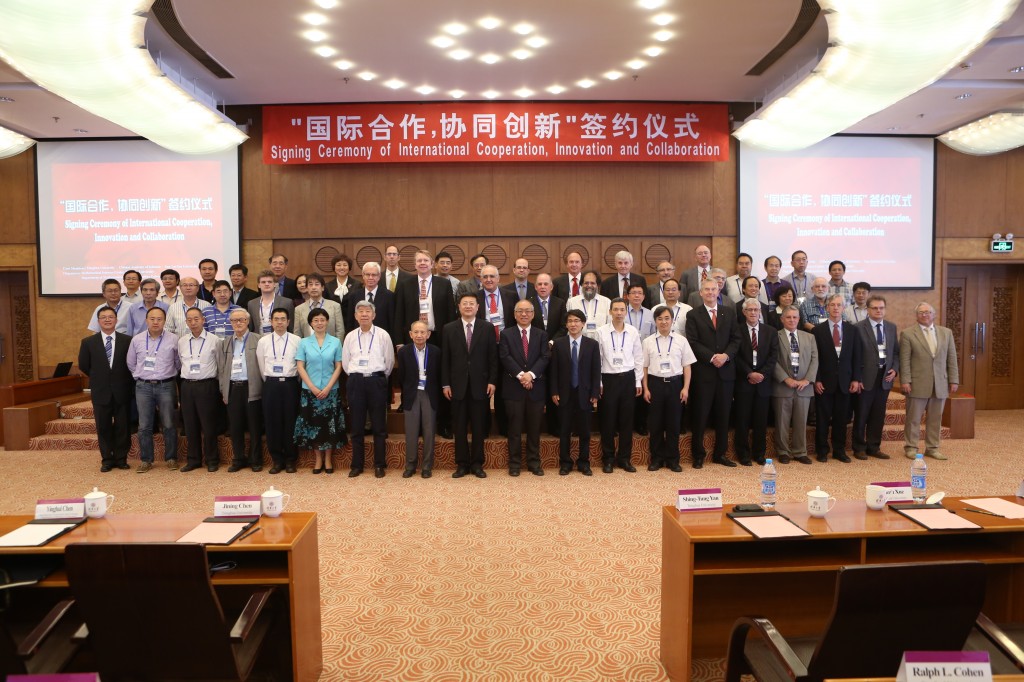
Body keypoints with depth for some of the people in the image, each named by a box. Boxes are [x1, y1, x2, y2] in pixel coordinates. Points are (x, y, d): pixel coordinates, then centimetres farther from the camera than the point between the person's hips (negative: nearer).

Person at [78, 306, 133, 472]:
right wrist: (98, 379, 9)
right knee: (103, 427, 8)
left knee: (122, 427, 7)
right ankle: (107, 459, 18)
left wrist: (124, 381, 3)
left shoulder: (127, 340, -2)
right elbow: (83, 365, 9)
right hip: (101, 392, 1)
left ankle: (121, 459, 18)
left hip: (122, 391, -1)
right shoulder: (88, 342, 2)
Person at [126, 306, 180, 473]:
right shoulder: (137, 340, 5)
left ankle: (171, 458, 12)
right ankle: (146, 460, 14)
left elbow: (178, 363, 9)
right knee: (144, 426, 5)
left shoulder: (173, 340, 0)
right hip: (143, 387, 2)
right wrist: (140, 378, 15)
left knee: (169, 425, 1)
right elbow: (130, 363, 16)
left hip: (166, 386, -1)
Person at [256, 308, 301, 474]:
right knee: (272, 422, 3)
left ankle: (290, 460, 15)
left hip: (290, 384, -1)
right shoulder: (263, 341, 4)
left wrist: (293, 383, 4)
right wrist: (270, 383, 10)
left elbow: (301, 365, 2)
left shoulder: (297, 340, -1)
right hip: (271, 384, 1)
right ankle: (277, 460, 15)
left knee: (290, 422, 3)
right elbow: (261, 366, 10)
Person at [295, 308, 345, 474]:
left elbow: (338, 367, 0)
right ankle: (318, 459, 17)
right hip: (309, 390, 0)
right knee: (312, 425, 4)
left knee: (329, 425, 4)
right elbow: (300, 367, -1)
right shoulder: (304, 343, 2)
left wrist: (328, 388, -10)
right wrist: (313, 388, -11)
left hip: (330, 390, 0)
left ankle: (328, 459, 16)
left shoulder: (335, 342, 1)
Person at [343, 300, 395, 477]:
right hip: (356, 381, 2)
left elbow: (389, 361, 4)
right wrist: (356, 378, 13)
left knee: (379, 426, 3)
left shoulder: (383, 335, -2)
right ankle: (357, 464, 17)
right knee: (357, 425, 7)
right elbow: (345, 362, 13)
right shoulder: (350, 336, 5)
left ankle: (379, 465, 13)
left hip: (377, 381, -2)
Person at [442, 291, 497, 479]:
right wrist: (445, 384, -1)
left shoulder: (487, 328, 3)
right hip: (458, 385, 1)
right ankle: (462, 464, 15)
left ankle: (477, 464, 16)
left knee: (479, 427, 6)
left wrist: (492, 381, -4)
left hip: (480, 384, 0)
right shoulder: (449, 329, 4)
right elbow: (445, 359, 4)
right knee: (459, 428, 6)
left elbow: (493, 357, 2)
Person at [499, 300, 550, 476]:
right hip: (513, 387, -2)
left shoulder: (542, 334, 10)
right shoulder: (506, 334, 5)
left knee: (534, 428, 8)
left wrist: (531, 374, -17)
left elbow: (545, 357, -2)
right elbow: (505, 357, -7)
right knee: (515, 427, 4)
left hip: (536, 387, 2)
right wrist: (520, 375, -18)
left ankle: (534, 462, 18)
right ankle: (514, 463, 13)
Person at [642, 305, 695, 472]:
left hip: (675, 383, 0)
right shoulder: (648, 341, 4)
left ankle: (672, 459, 18)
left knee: (673, 423, 6)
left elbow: (687, 366, 4)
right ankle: (656, 458, 18)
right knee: (655, 423, 6)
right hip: (655, 383, 0)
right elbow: (644, 367, 6)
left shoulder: (681, 340, 3)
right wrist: (645, 389, 0)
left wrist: (685, 388, -3)